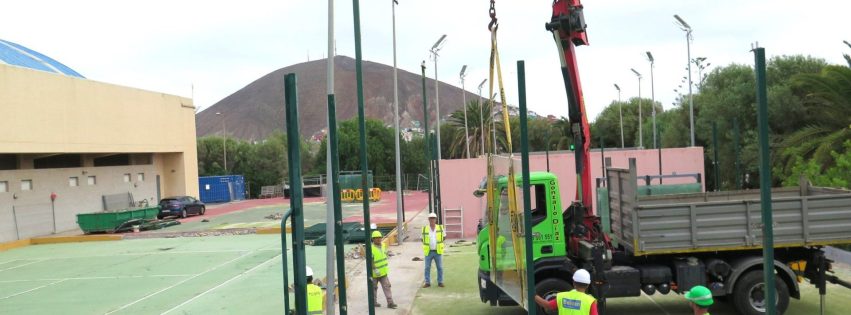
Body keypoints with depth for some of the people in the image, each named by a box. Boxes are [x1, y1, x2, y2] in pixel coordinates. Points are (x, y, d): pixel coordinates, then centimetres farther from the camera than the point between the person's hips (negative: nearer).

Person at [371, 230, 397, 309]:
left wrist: (386, 267, 21)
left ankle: (390, 302, -1)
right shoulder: (371, 249, -19)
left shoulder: (382, 246, 6)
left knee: (386, 286, 0)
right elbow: (370, 261, -22)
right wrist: (375, 270, -27)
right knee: (374, 287, 10)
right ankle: (373, 302, 24)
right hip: (375, 273, -6)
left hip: (383, 272, 6)